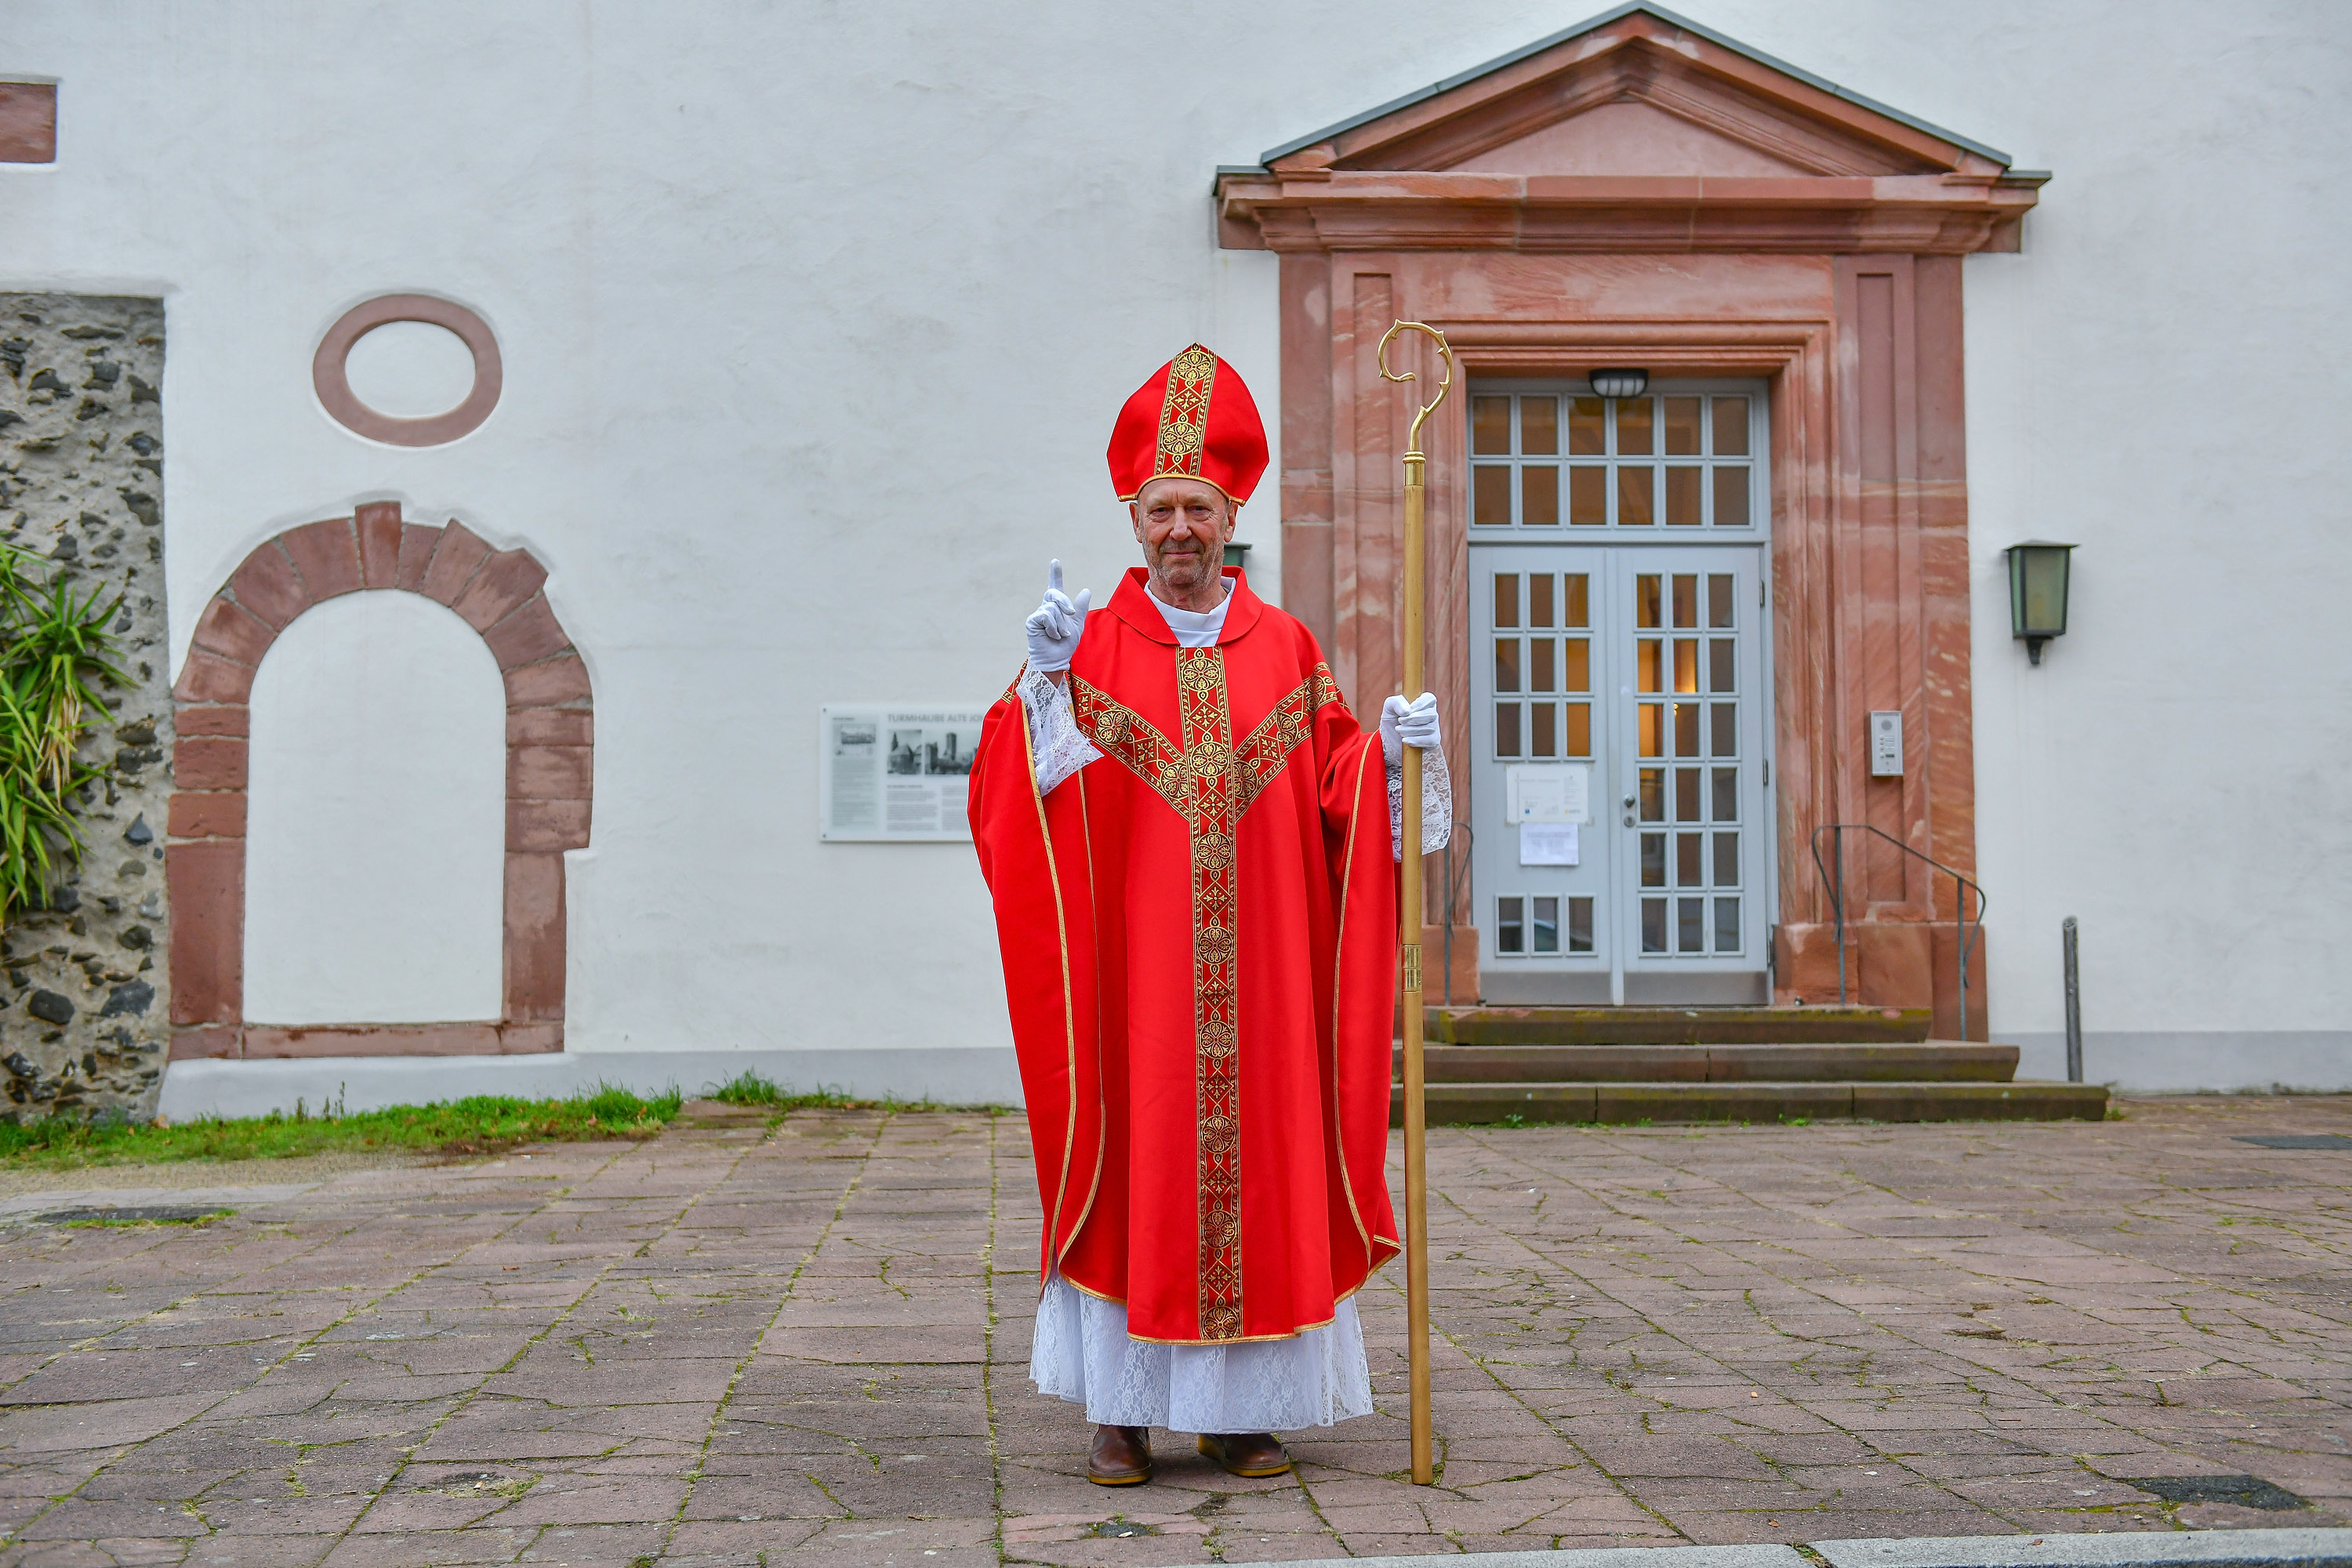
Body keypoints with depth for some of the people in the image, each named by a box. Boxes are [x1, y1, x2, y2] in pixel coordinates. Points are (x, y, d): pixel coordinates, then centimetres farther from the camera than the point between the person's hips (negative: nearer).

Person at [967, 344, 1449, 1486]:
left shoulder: (1288, 650, 10)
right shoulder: (1088, 646, 4)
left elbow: (1333, 787, 9)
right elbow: (1016, 799, -7)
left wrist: (1393, 753, -10)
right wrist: (1045, 681, -21)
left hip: (1258, 972, 2)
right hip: (1130, 971, -2)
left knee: (1258, 1162, 3)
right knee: (1131, 1165, 0)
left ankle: (1243, 1408, 14)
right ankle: (1121, 1410, 11)